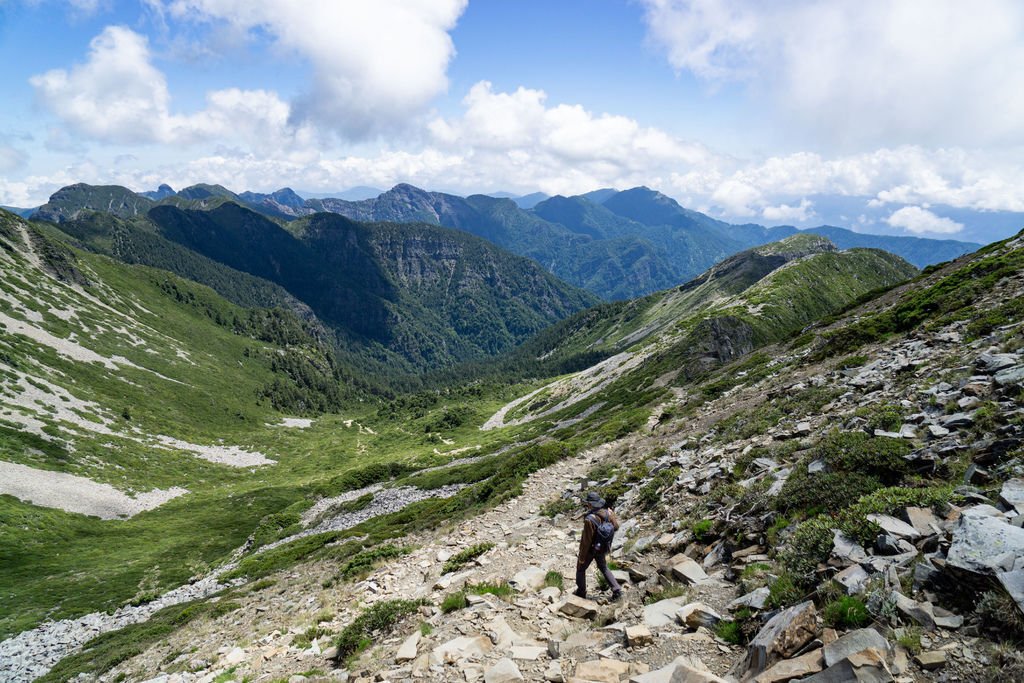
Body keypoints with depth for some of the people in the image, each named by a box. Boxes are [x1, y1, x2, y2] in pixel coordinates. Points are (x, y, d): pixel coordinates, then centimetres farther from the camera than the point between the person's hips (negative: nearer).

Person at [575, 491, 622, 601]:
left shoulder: (590, 519, -35)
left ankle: (581, 592, 33)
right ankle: (616, 590, 21)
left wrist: (581, 556, -16)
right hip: (602, 548, 6)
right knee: (603, 568, 27)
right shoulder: (607, 513, -16)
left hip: (590, 549, -6)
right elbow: (616, 525, 3)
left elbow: (586, 540, -28)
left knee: (581, 568, 19)